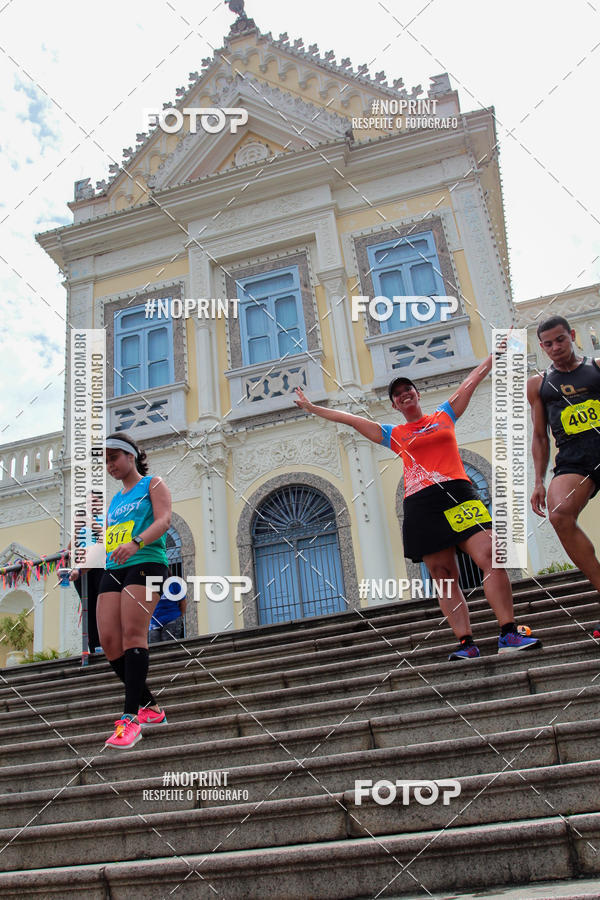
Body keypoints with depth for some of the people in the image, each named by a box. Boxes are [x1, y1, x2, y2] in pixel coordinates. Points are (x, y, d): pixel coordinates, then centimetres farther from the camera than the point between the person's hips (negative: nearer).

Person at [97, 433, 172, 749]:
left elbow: (163, 520, -10)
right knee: (109, 640, -5)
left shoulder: (153, 484, 6)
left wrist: (136, 543, -27)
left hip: (146, 563, -7)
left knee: (133, 632, -19)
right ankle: (149, 708, 10)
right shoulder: (115, 499, 25)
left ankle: (131, 718, -19)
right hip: (113, 570, 7)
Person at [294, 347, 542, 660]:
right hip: (420, 504, 1)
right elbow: (349, 418, 23)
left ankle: (508, 634, -14)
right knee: (443, 575, -3)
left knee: (491, 558, -14)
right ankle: (466, 643, -2)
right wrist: (311, 408, 26)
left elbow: (473, 379, 24)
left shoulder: (444, 415, 20)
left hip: (457, 493, -1)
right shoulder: (393, 435, 19)